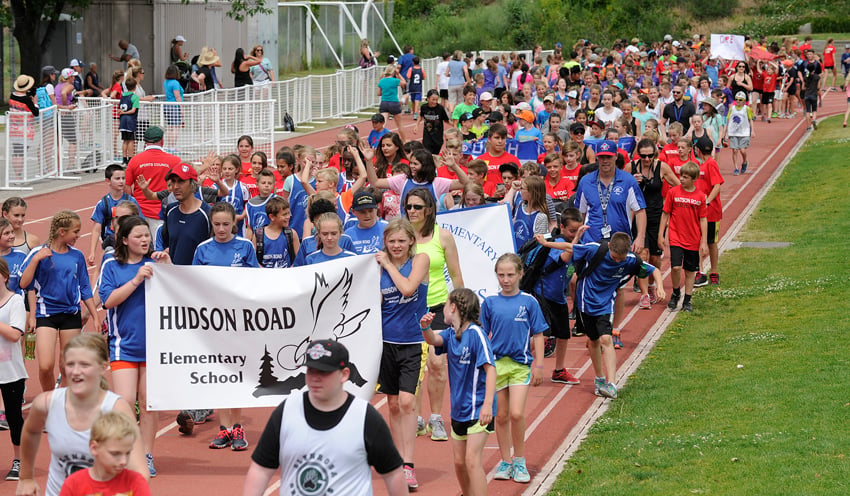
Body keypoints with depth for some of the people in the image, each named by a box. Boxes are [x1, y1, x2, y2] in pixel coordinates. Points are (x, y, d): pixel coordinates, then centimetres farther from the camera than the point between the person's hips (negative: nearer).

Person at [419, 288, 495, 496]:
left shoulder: (476, 333, -16)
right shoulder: (451, 333, 7)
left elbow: (490, 368, -19)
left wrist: (488, 403, -27)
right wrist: (426, 328, -31)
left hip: (478, 408, -8)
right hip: (459, 409, 8)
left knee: (472, 460, -15)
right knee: (459, 461, 12)